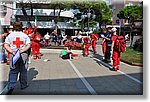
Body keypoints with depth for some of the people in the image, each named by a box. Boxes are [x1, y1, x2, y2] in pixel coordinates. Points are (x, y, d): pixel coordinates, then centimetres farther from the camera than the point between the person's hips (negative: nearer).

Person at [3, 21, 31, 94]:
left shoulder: (10, 35, 3)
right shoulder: (25, 35, 1)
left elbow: (6, 45, -5)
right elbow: (28, 45, -8)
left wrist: (12, 51, -13)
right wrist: (22, 51, -13)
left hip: (13, 55, 1)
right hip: (23, 55, 0)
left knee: (13, 72, 5)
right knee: (23, 71, 13)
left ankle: (11, 87, -7)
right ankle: (23, 85, 24)